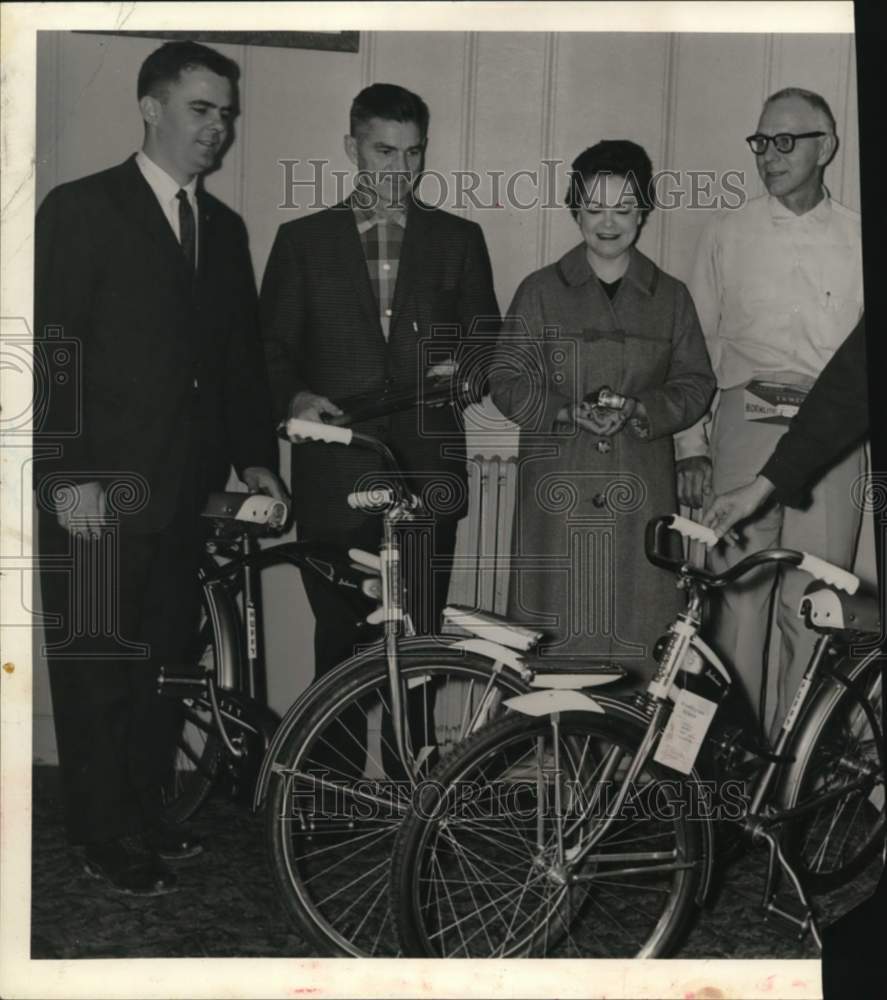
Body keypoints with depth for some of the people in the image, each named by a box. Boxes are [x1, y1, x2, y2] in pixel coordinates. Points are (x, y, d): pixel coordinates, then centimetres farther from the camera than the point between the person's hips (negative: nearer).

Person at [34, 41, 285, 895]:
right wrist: (67, 476, -15)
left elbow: (240, 353, 16)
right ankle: (103, 839, 16)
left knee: (164, 661, 11)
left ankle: (144, 817, 26)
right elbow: (51, 347, -10)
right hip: (100, 493, -6)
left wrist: (254, 458, 8)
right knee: (97, 667, 2)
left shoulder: (223, 227, 15)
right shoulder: (80, 210, -4)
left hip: (181, 491, 6)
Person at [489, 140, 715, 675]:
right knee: (557, 631, -2)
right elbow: (508, 381, 4)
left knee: (635, 625, 0)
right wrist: (568, 411, -14)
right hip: (559, 487, -1)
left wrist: (640, 410, -11)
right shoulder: (541, 291, 7)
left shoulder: (670, 296, 11)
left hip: (639, 489, 1)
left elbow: (696, 384, 9)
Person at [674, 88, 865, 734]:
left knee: (812, 608, -2)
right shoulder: (727, 233, 12)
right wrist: (690, 446, 3)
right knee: (736, 597, -1)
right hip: (743, 422, 0)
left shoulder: (859, 239, 11)